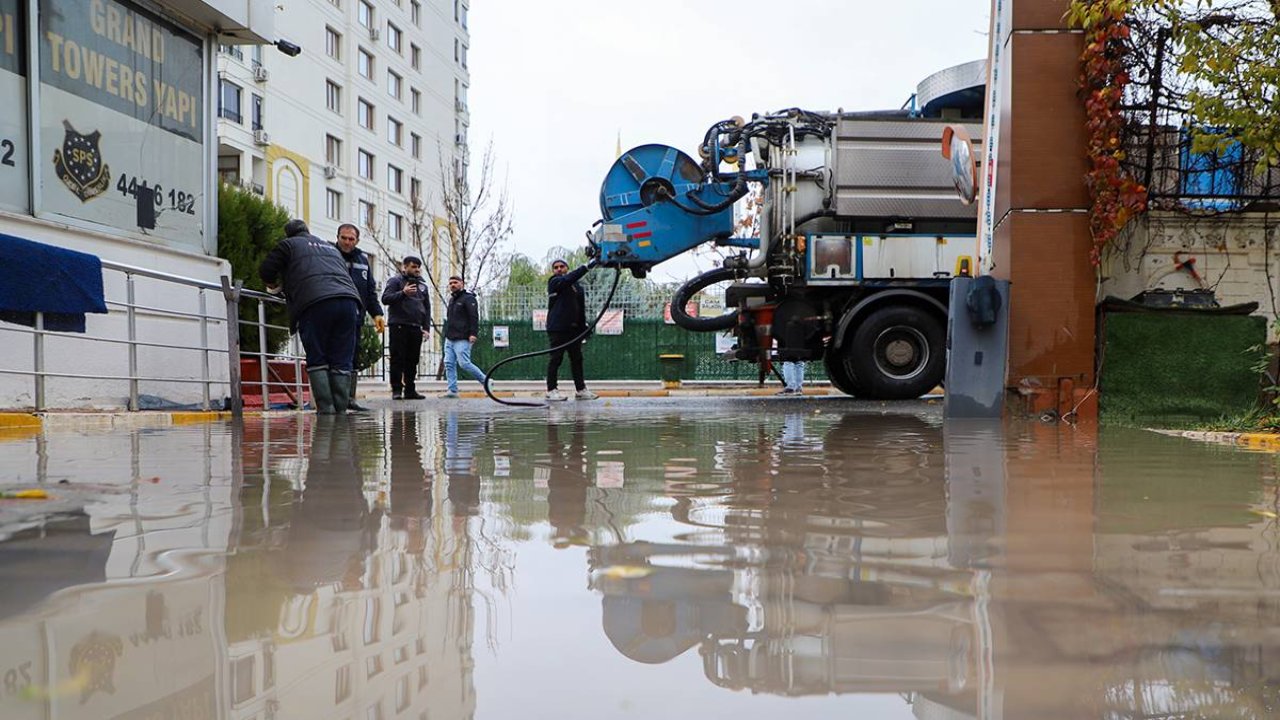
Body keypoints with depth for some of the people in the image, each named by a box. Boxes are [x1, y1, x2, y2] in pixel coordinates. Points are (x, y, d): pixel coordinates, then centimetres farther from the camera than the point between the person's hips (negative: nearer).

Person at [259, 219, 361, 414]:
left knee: (317, 361, 3)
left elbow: (266, 270, 16)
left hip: (314, 304, -4)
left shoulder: (289, 245, 19)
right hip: (349, 300, 4)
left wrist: (274, 285, 38)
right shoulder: (331, 248, 35)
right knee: (341, 362, 6)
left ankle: (326, 408, -6)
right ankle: (341, 409, 0)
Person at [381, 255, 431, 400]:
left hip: (416, 328, 5)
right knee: (398, 359, -6)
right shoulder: (395, 281, 3)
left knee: (412, 360, 6)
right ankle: (396, 389, -4)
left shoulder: (422, 285, 20)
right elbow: (385, 298, -9)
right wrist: (403, 293, -22)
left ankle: (410, 390, 11)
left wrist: (426, 327, 10)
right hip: (399, 326, -5)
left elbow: (427, 307, 20)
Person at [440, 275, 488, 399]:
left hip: (462, 339, -9)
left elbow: (474, 317, -14)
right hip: (449, 339, 9)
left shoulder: (468, 298, -5)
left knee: (464, 363, -13)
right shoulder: (452, 299, 21)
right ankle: (452, 390, 1)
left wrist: (473, 333, -23)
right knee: (449, 364, 0)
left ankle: (486, 382, 2)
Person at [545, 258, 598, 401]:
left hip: (573, 328, 6)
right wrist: (586, 267, -27)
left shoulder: (577, 286, 17)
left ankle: (581, 389, 12)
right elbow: (567, 279, -22)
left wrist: (583, 328, 15)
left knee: (577, 359, 8)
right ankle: (551, 390, -1)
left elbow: (581, 308, 19)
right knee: (556, 359, -5)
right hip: (557, 328, -6)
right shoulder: (554, 282, -1)